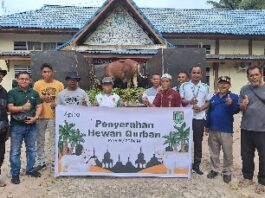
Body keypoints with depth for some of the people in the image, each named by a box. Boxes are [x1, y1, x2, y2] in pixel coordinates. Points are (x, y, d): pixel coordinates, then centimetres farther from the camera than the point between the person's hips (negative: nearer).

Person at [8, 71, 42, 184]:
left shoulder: (34, 93, 8)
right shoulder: (12, 92, -3)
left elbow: (39, 106, 5)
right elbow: (10, 108, -10)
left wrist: (35, 117, -10)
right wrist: (23, 108, -23)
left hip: (31, 125, 4)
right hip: (17, 126, -3)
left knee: (31, 149, 14)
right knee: (15, 151, 2)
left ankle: (30, 169, 29)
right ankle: (15, 174, 13)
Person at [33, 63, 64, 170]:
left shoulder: (59, 84, 1)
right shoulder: (37, 84, 2)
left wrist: (56, 104, -15)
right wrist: (42, 97, -14)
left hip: (54, 116, -1)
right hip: (40, 116, 1)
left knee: (54, 140, 8)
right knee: (40, 140, 9)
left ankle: (55, 161, 20)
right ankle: (41, 162, 21)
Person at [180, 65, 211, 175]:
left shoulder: (205, 87, 4)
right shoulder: (184, 86, 1)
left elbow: (208, 102, 6)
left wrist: (201, 108, -12)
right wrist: (189, 102, -17)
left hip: (199, 118, 1)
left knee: (198, 142, 7)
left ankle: (196, 165, 19)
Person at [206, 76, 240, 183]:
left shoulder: (234, 96, -4)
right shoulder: (213, 98, 11)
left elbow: (236, 110, -18)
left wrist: (231, 104, -38)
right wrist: (207, 126, 15)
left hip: (226, 130, -4)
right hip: (213, 130, 5)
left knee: (227, 153, 4)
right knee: (214, 152, 14)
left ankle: (227, 172, 18)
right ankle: (214, 169, 27)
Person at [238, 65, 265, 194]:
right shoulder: (244, 89, 6)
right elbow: (241, 109, 9)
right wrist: (243, 105, -12)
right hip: (246, 128, 3)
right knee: (246, 155, 13)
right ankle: (247, 177, 30)